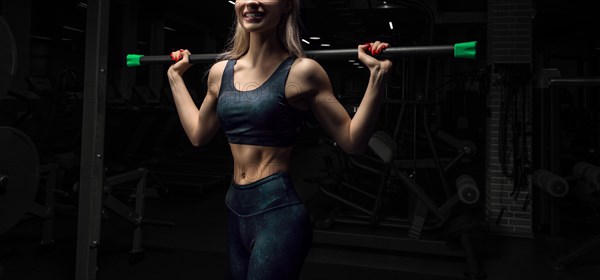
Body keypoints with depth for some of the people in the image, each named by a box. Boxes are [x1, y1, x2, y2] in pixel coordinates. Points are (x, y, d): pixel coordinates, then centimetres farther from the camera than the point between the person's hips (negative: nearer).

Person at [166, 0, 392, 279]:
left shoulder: (301, 72, -11)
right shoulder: (221, 71, 5)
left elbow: (353, 142, -10)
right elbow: (198, 135, 18)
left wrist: (377, 76, -19)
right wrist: (175, 75, 21)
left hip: (278, 213, -6)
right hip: (235, 209, 6)